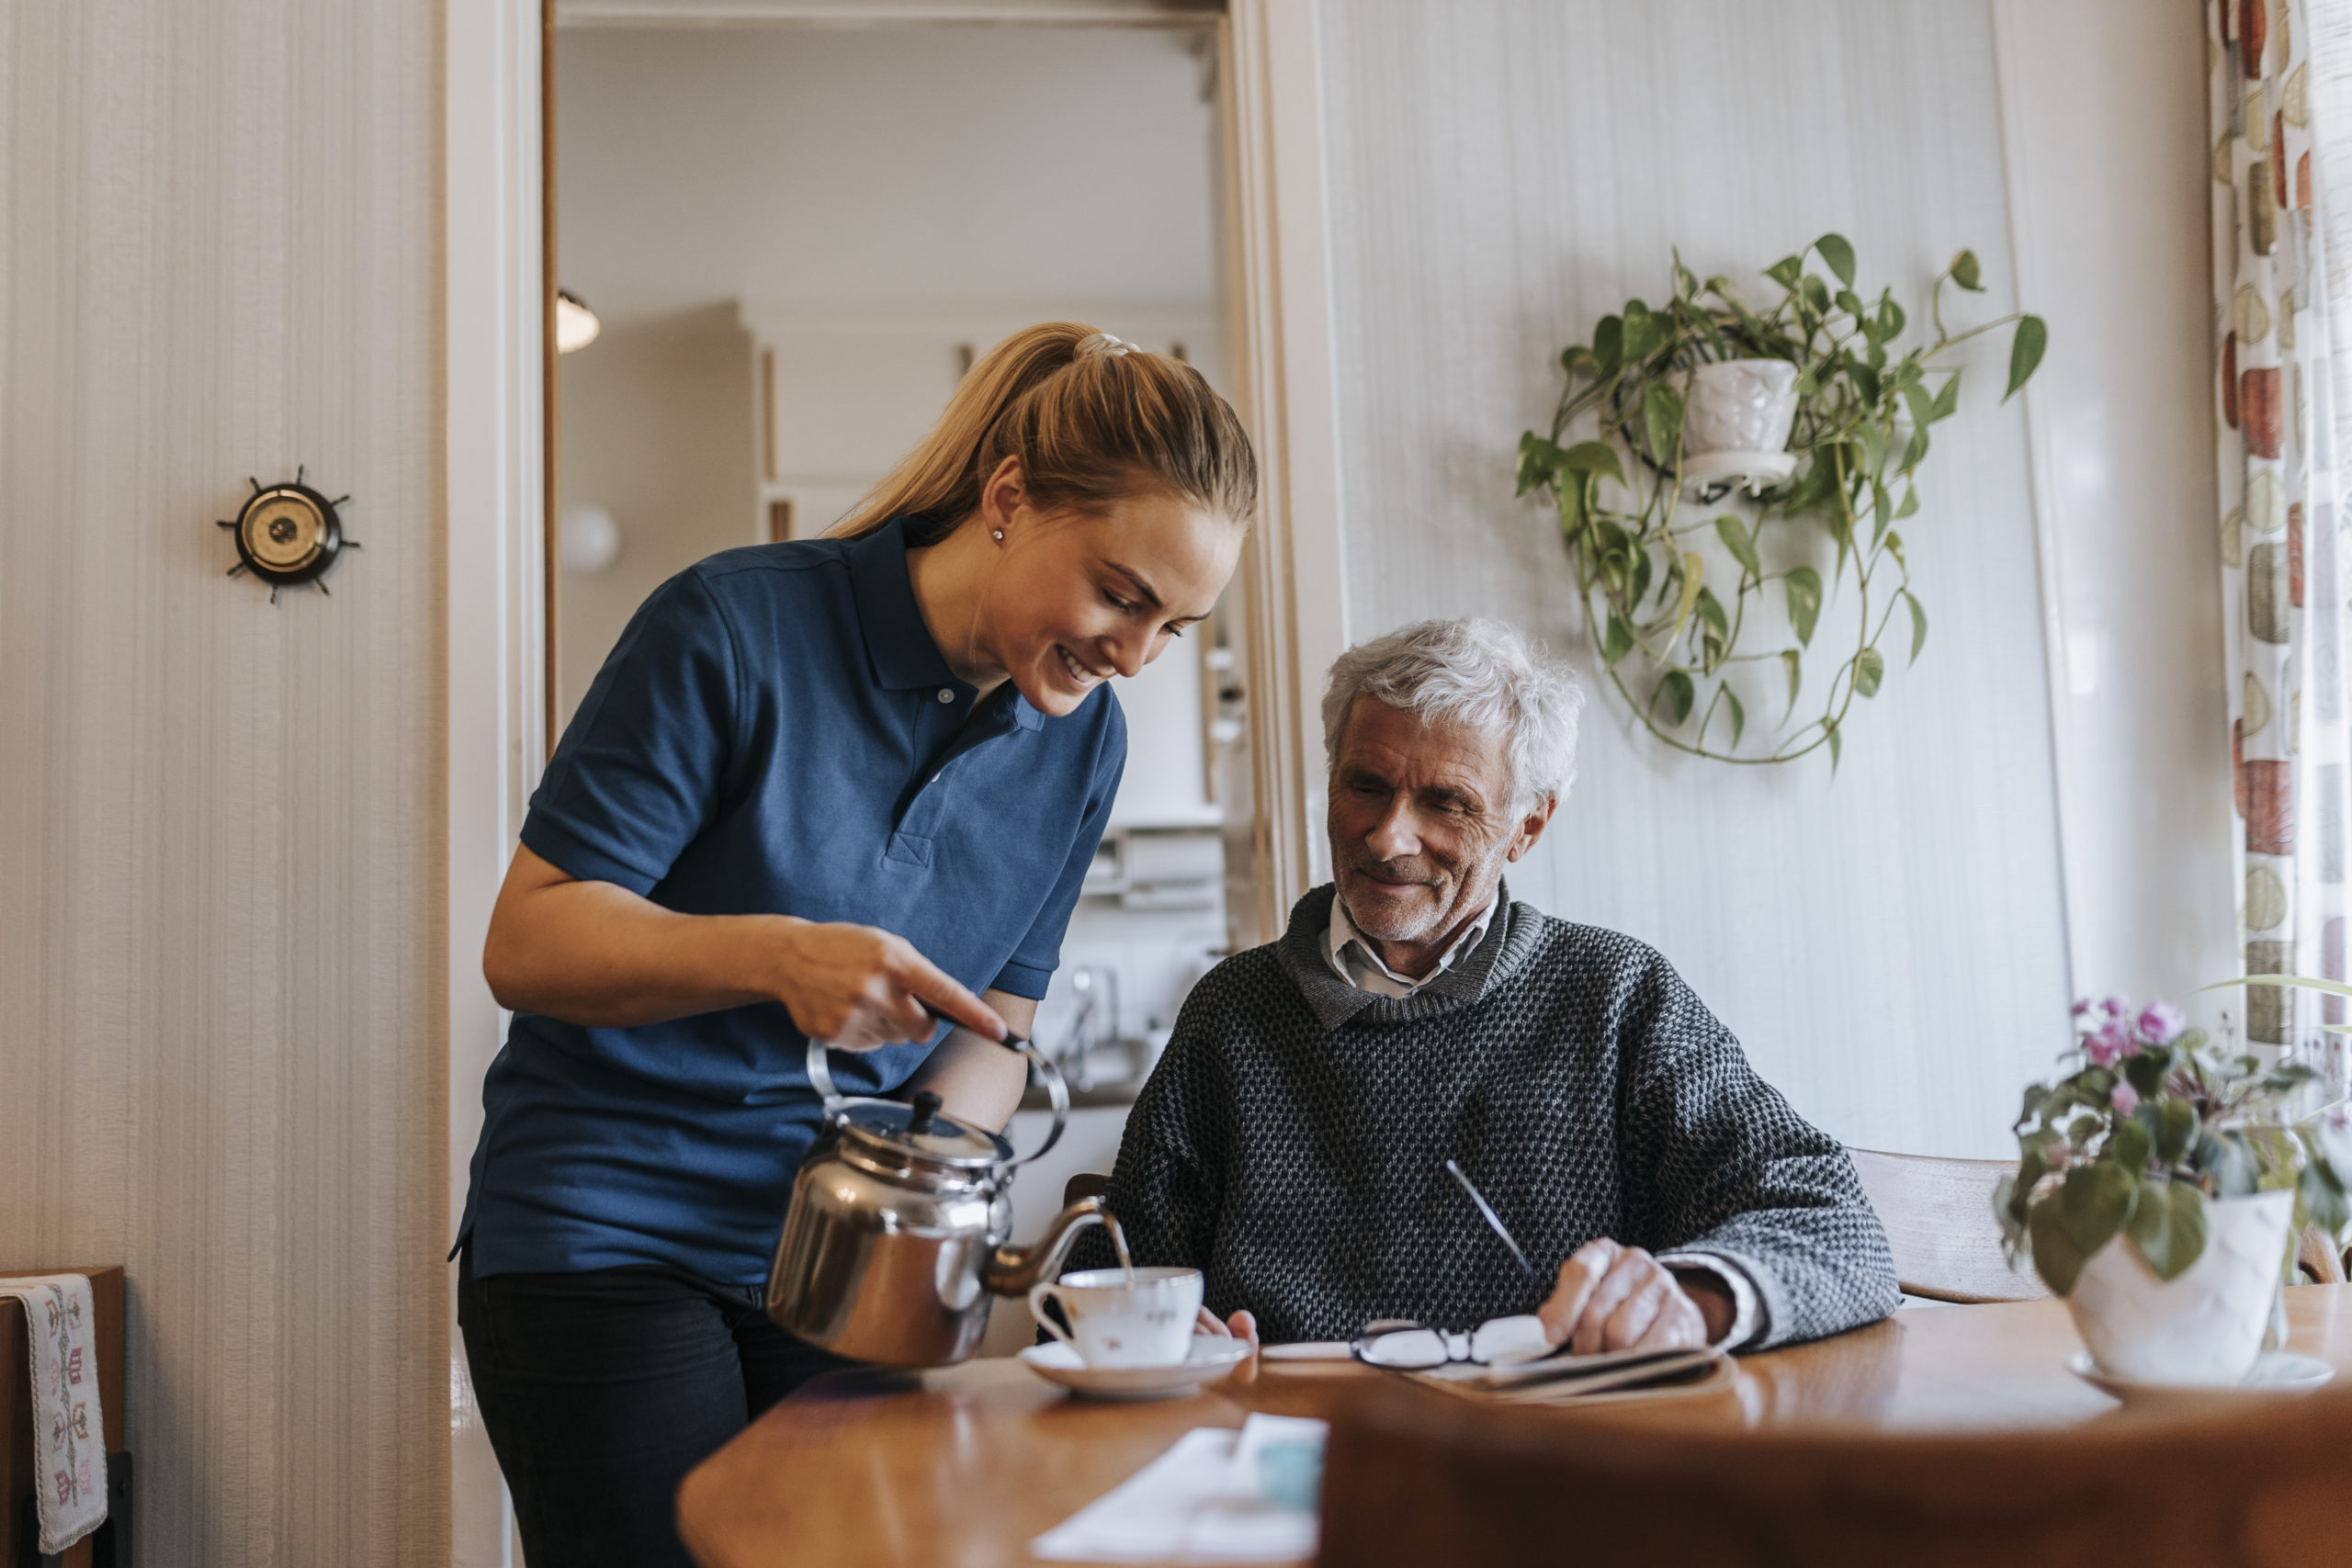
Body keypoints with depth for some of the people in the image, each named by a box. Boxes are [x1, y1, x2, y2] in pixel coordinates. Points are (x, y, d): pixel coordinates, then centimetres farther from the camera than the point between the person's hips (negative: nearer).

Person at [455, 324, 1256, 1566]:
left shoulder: (1083, 740, 2)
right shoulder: (738, 629, -15)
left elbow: (993, 1027, 8)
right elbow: (526, 942, -15)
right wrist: (778, 956, -31)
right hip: (606, 1233, -4)